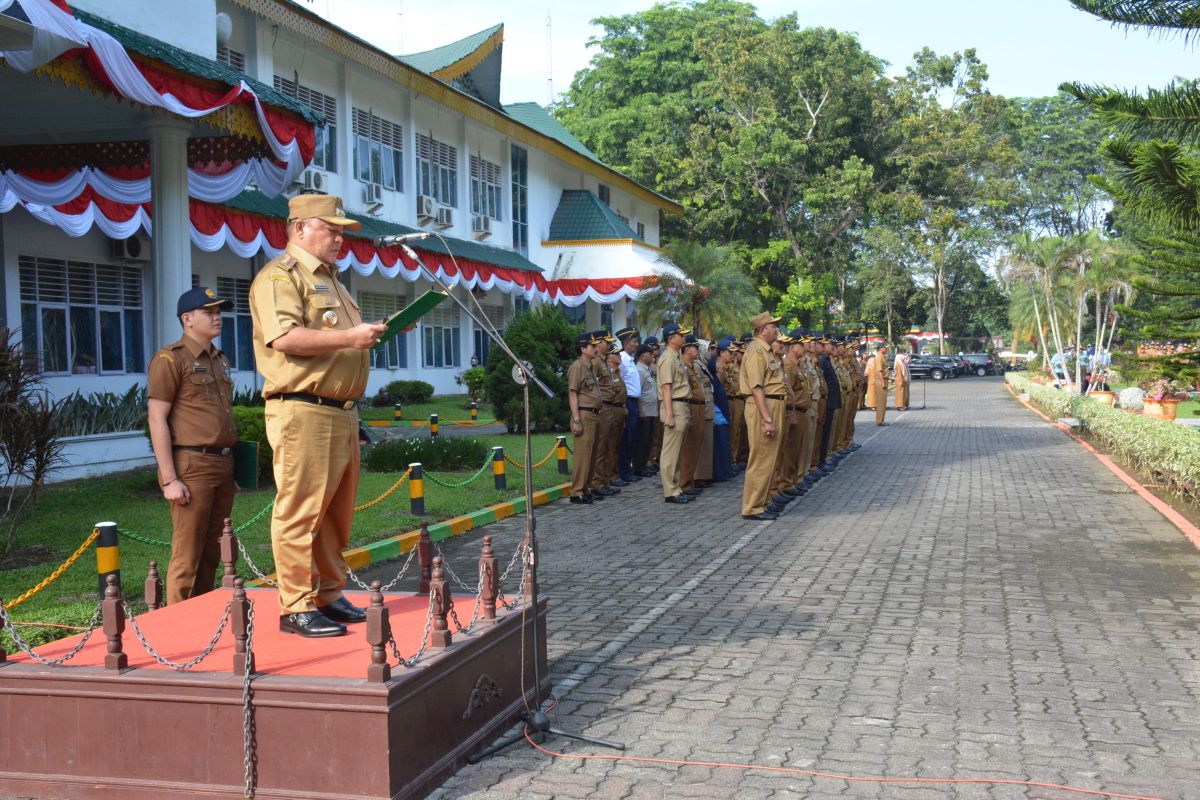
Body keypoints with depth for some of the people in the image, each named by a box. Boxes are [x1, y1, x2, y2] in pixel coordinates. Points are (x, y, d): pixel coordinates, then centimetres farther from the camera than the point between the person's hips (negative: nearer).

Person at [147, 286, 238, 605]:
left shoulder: (219, 360, 19)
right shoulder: (170, 359, -5)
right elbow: (157, 420, -10)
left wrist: (230, 465, 17)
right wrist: (170, 480, -16)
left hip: (223, 467, 8)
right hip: (191, 467, -8)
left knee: (212, 554, 11)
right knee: (187, 556, -6)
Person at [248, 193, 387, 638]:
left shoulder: (330, 280, 26)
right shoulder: (279, 276, -5)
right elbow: (284, 337, -21)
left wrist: (375, 332, 17)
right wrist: (348, 337, -21)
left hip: (342, 413, 10)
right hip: (303, 412, -10)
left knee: (336, 512, 12)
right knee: (300, 511, -7)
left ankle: (329, 595, 21)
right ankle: (297, 607, -3)